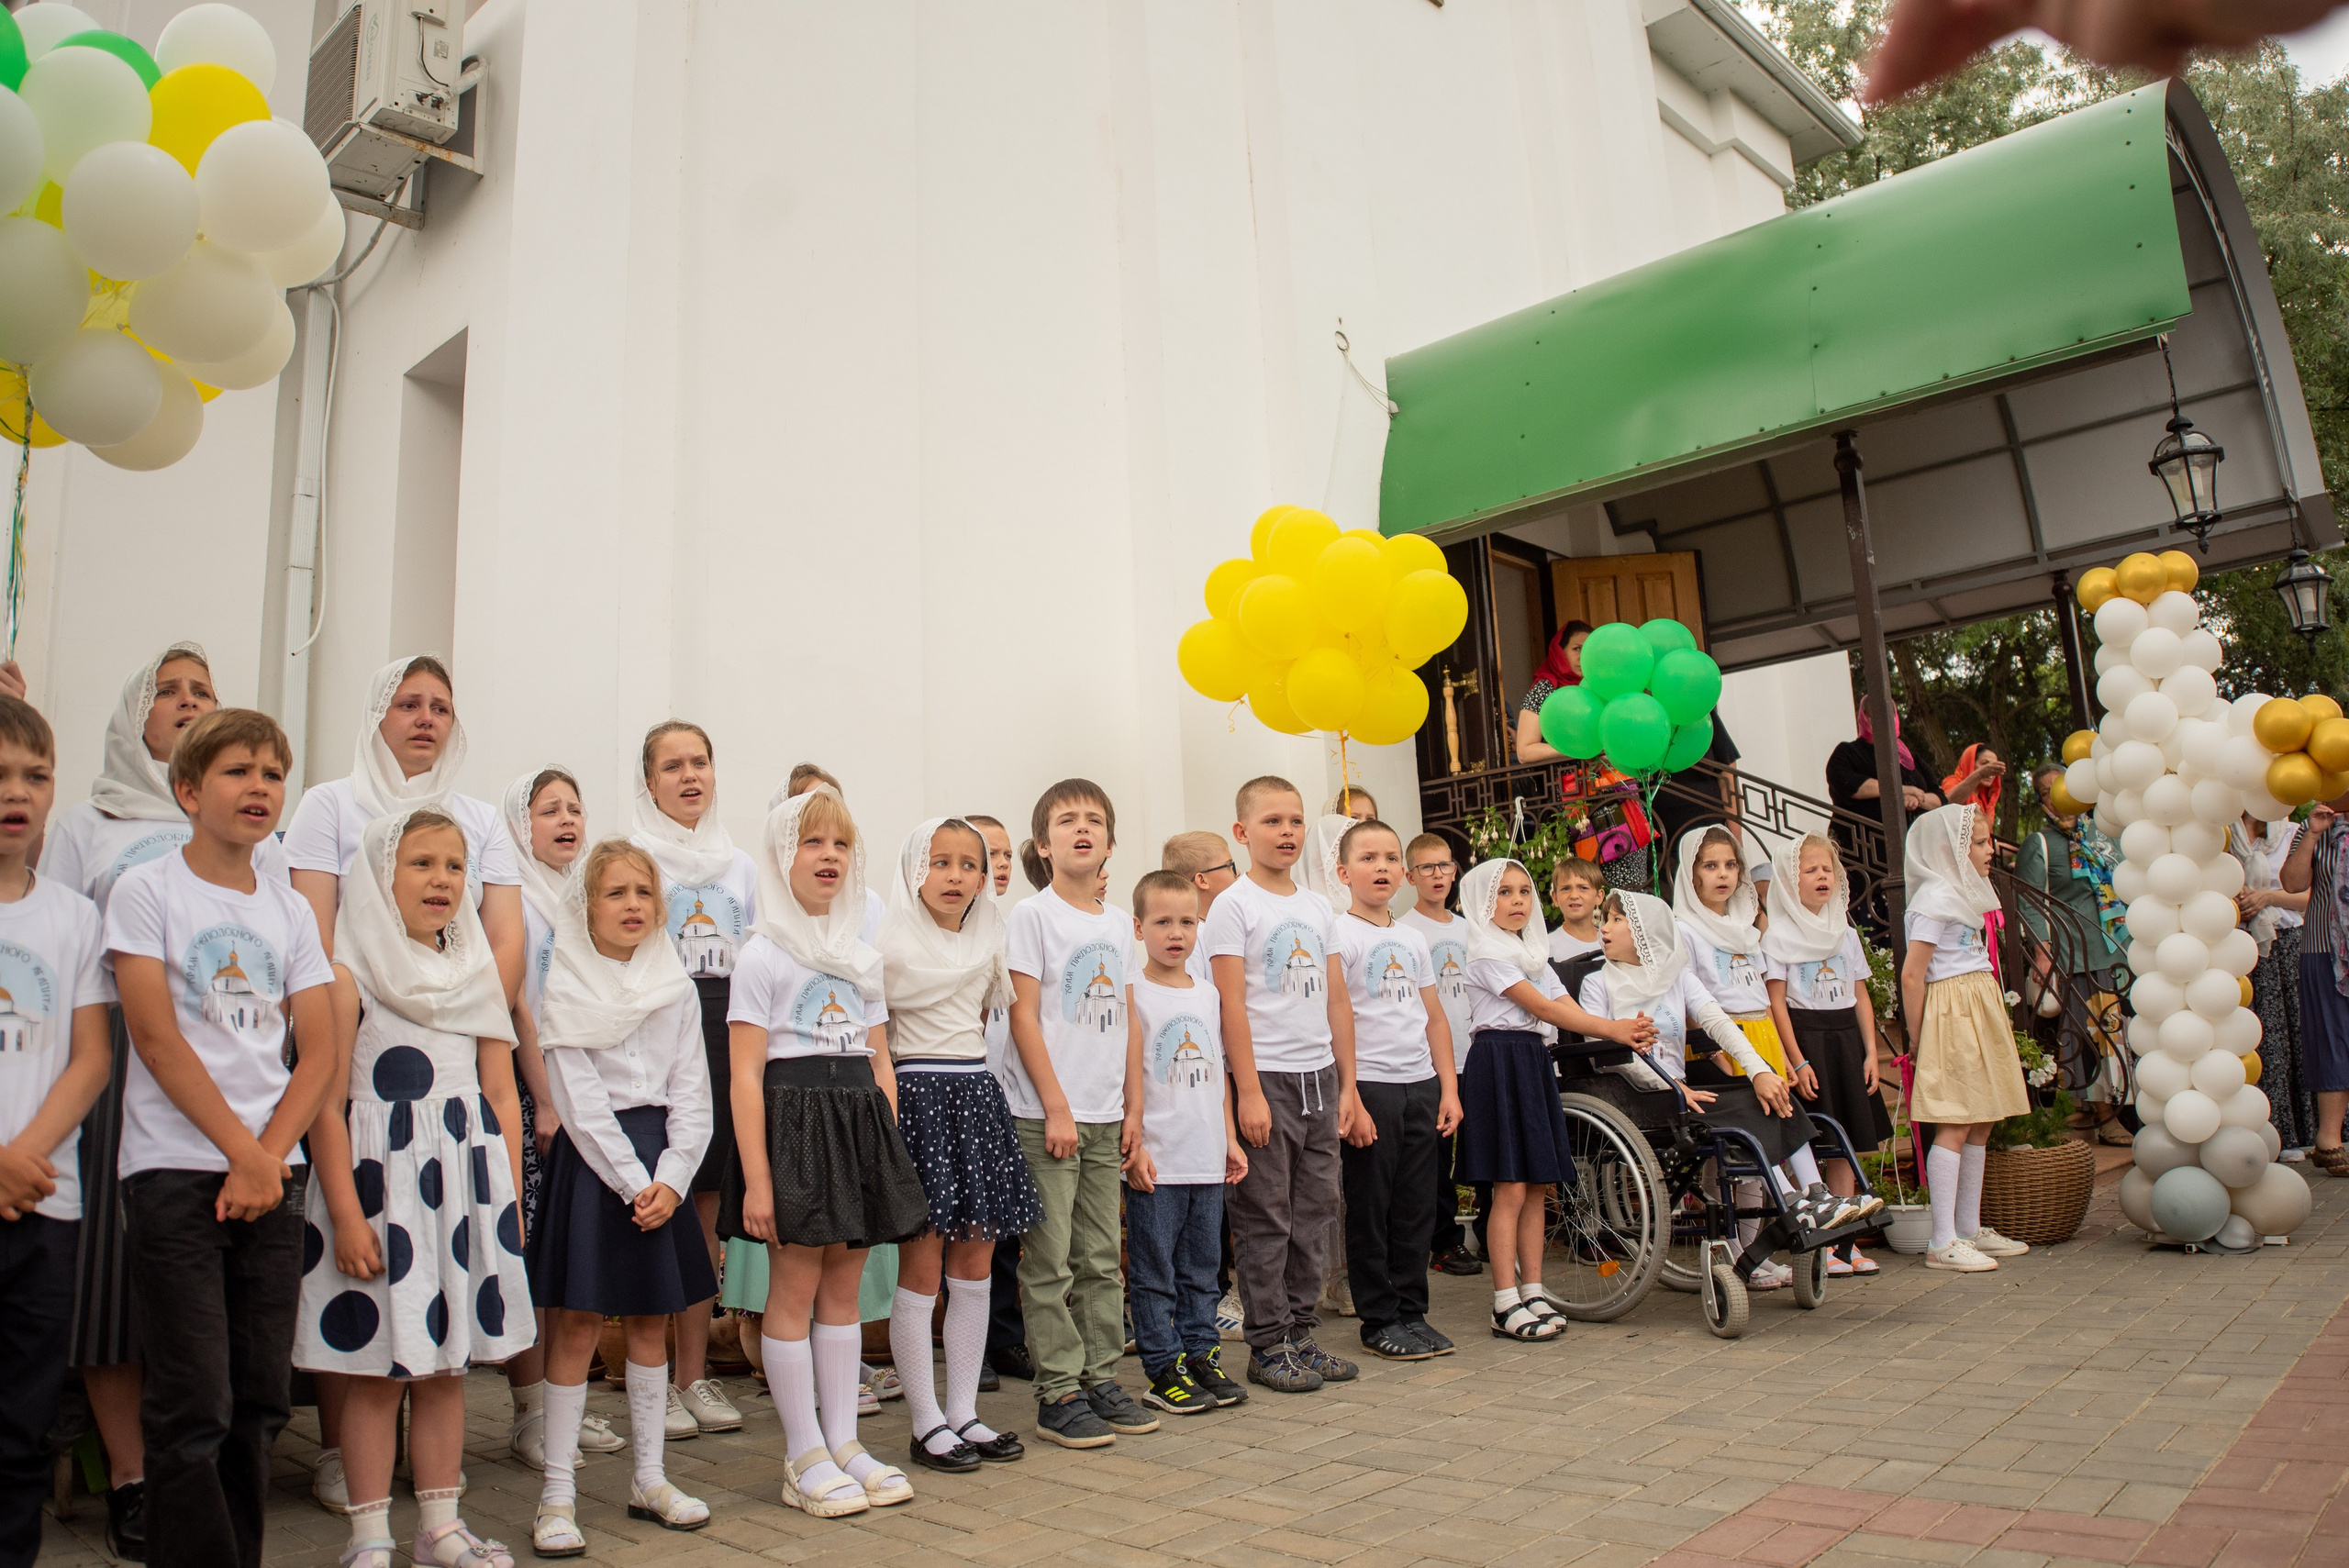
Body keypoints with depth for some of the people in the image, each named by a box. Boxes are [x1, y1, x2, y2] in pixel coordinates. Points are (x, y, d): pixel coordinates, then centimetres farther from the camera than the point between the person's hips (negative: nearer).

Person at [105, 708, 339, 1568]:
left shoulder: (290, 909, 12)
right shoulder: (145, 890, 1)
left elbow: (322, 1049, 6)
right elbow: (158, 1037, -8)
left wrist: (268, 1155, -8)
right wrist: (243, 1152, -11)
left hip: (275, 1174, 4)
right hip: (176, 1171, -4)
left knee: (261, 1400, 8)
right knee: (194, 1409, -4)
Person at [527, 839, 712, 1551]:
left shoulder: (676, 990, 8)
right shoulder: (564, 992, -3)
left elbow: (692, 1097, 5)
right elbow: (580, 1104, -8)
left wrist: (671, 1180, -8)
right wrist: (634, 1183, -13)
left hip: (662, 1171, 4)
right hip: (592, 1161, -4)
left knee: (650, 1324, 10)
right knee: (576, 1326, -2)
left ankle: (649, 1480, 20)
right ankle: (557, 1494, 7)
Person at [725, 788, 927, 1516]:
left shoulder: (862, 956, 14)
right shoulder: (762, 955, -4)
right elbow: (745, 1075, -10)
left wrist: (889, 1148, 8)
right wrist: (755, 1179, -15)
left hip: (860, 1126, 6)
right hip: (795, 1122, -6)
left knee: (843, 1289, 11)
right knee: (795, 1291, 1)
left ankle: (844, 1442, 20)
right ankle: (804, 1457, 12)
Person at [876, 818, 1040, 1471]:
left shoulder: (987, 942, 12)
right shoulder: (891, 940, -5)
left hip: (978, 1092, 6)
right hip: (919, 1094, -6)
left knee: (975, 1263, 7)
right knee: (922, 1266, -2)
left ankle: (963, 1411, 17)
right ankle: (927, 1424, 7)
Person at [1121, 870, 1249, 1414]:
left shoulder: (1207, 992, 11)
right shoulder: (1134, 995, -7)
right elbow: (1125, 1079, -9)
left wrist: (1230, 1138, 15)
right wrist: (1132, 1146, -14)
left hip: (1207, 1161, 6)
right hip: (1157, 1163, -6)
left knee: (1201, 1269, 14)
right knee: (1155, 1273, 3)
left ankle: (1201, 1356, 23)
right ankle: (1164, 1370, 12)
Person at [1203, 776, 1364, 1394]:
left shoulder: (1318, 907, 12)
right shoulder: (1234, 905, -6)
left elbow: (1336, 1002, 14)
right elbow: (1232, 1005, -11)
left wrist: (1347, 1084, 10)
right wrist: (1249, 1091, -16)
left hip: (1319, 1076, 6)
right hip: (1266, 1078, -6)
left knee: (1315, 1214, 11)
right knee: (1266, 1220, 0)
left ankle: (1301, 1333, 22)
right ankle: (1268, 1345, 11)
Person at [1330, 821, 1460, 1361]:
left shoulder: (1413, 939, 13)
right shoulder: (1338, 936, -6)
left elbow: (1435, 1018, 17)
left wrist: (1449, 1088, 10)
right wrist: (1349, 1101, -15)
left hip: (1421, 1087, 6)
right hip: (1370, 1087, -6)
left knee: (1417, 1206, 9)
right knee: (1369, 1209, 1)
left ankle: (1412, 1312, 21)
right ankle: (1379, 1321, 12)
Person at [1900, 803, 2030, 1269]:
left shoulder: (1964, 894, 18)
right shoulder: (1935, 899, -13)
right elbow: (1911, 975, -17)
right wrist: (1920, 1036, -12)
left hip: (1980, 1011, 10)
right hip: (1953, 1014, -10)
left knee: (1981, 1125, 12)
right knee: (1954, 1126, -11)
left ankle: (1970, 1229, 20)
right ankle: (1944, 1243, -9)